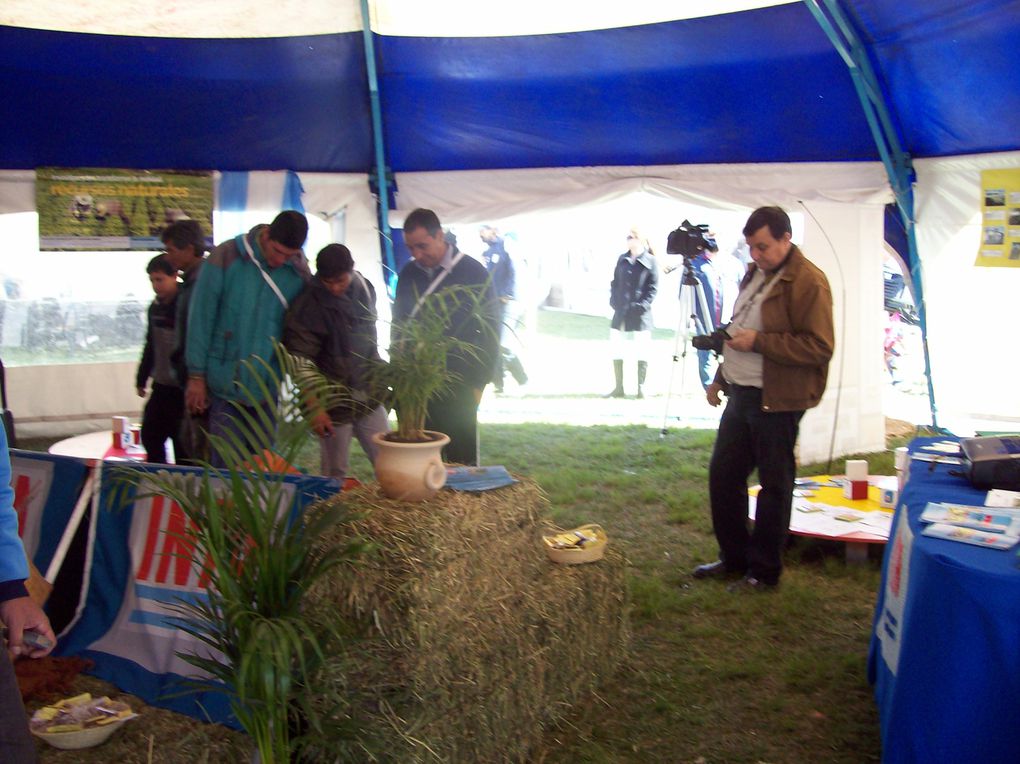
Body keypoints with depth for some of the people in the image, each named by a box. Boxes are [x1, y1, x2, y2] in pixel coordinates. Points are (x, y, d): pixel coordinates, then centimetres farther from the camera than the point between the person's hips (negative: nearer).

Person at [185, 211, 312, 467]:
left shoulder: (299, 272, -1)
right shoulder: (225, 258, -8)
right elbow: (200, 318, -5)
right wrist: (196, 376, -5)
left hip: (267, 386, 3)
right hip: (225, 385, -2)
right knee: (226, 463, -1)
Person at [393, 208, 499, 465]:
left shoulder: (472, 272, -4)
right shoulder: (408, 273, 9)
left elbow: (489, 332, -3)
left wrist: (478, 383, -5)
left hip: (456, 389, -4)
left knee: (460, 461, 1)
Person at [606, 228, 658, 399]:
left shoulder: (650, 261, 0)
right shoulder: (622, 259, 14)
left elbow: (653, 287, -4)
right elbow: (615, 282, 15)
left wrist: (644, 304, -16)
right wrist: (613, 300, 1)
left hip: (640, 314, -5)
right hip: (621, 312, 5)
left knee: (642, 351, -2)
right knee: (617, 350, 5)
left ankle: (641, 387, 7)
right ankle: (618, 387, 14)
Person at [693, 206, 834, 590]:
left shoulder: (807, 281, -14)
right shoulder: (755, 274, 15)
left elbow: (819, 347, -20)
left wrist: (759, 341, -22)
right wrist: (721, 378, 22)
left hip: (776, 401, -9)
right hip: (741, 394, 9)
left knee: (774, 485, 2)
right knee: (722, 474, 14)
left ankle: (763, 571, 15)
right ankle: (734, 558, 28)